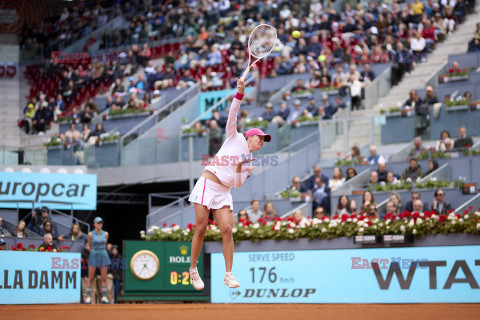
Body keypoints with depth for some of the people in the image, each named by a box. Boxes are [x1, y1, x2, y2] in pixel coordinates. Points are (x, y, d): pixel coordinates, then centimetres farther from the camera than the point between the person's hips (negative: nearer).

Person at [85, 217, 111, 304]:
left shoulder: (105, 234, 7)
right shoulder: (90, 234, -1)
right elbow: (89, 246, 11)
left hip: (103, 255, 3)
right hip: (93, 256, -3)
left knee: (104, 278, 1)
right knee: (91, 278, -1)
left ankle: (104, 297, 4)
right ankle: (88, 297, 4)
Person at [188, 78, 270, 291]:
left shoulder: (250, 165, 18)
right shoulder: (235, 139, 8)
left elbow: (238, 184, 9)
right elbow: (232, 115, -4)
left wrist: (240, 167, -9)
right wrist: (240, 93, -16)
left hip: (223, 194, 5)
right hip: (207, 185, -5)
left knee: (227, 230, -10)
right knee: (201, 229, -8)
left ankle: (228, 275, -8)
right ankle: (193, 270, 6)